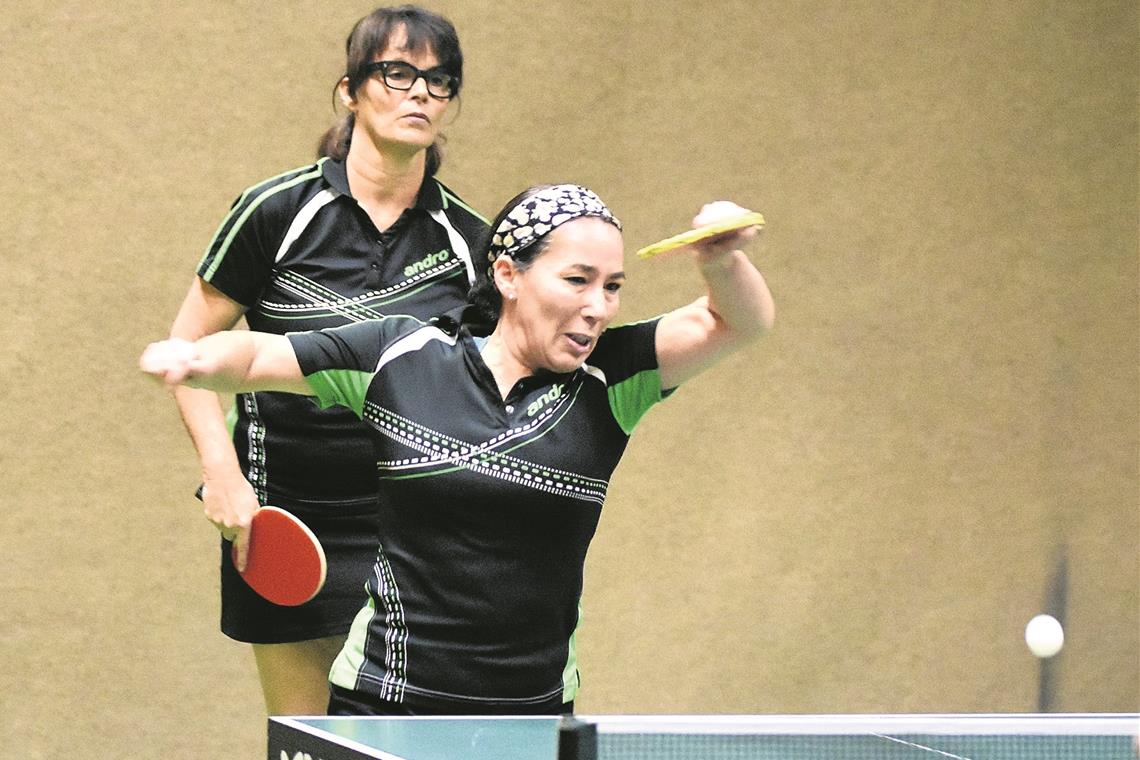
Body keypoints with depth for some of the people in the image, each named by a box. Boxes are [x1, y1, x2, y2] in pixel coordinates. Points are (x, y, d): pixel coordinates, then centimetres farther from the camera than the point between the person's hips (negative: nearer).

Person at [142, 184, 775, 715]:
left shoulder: (607, 382, -2)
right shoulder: (401, 356, -3)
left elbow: (739, 322, -11)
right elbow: (255, 356, 4)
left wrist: (722, 262, -33)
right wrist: (193, 357, -18)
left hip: (535, 711, 1)